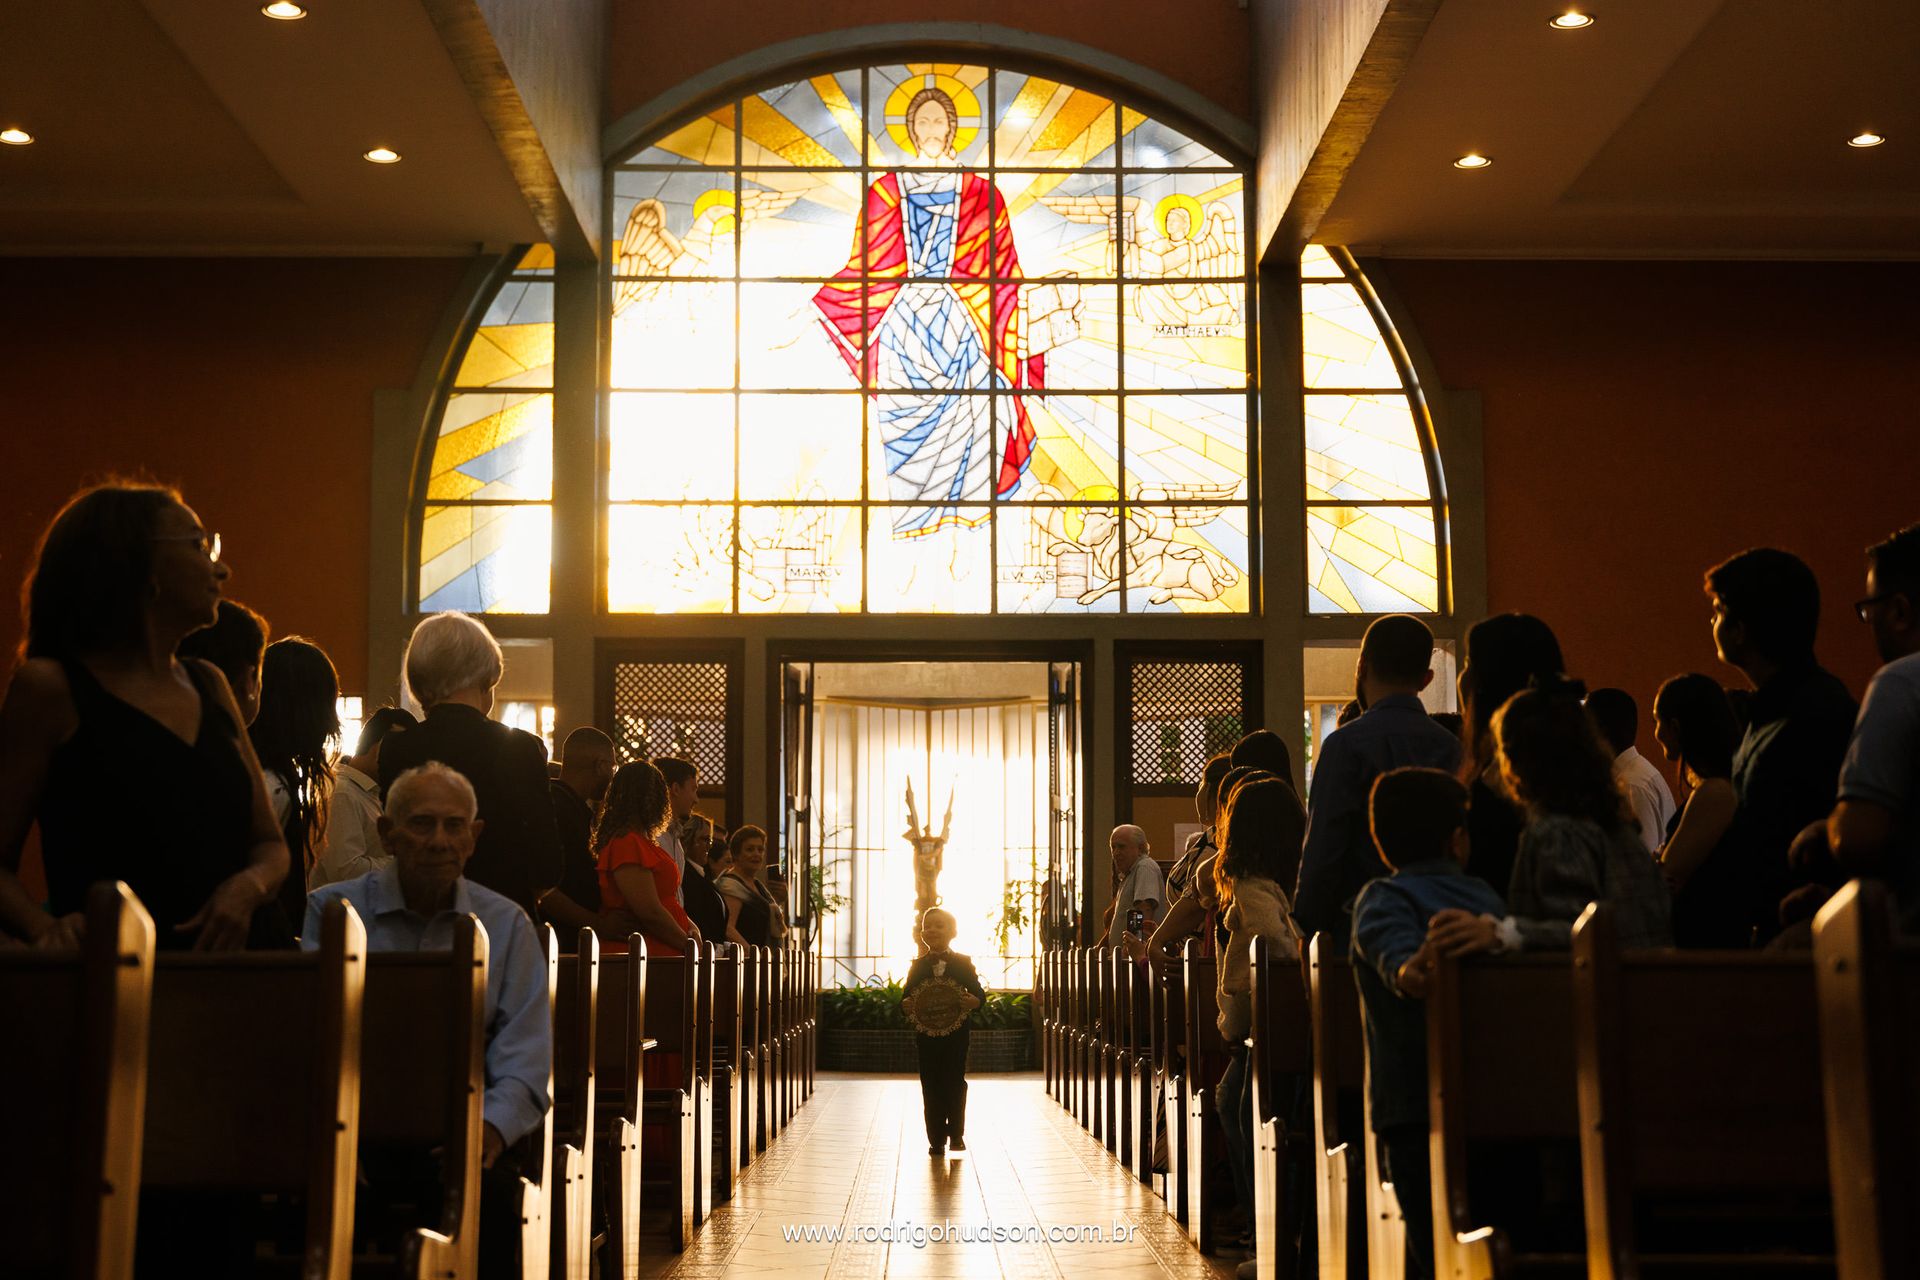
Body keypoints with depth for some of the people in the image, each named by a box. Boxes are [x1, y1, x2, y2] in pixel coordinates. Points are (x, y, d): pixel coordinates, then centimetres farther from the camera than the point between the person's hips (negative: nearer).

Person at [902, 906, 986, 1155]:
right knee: (931, 1086, 2)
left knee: (955, 1083, 1)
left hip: (956, 1034, -1)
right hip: (927, 1034, 1)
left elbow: (979, 993, 0)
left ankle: (956, 1134, 16)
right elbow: (905, 996, 4)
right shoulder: (918, 966, 7)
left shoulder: (963, 964, 3)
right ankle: (936, 1139, 8)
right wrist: (908, 1004, -19)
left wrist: (973, 1001, -23)